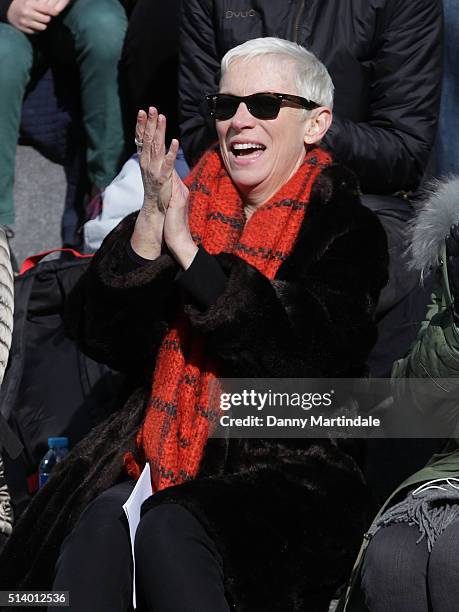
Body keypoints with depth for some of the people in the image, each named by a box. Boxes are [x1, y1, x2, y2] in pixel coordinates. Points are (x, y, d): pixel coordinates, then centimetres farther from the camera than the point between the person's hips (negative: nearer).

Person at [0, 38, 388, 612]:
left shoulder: (347, 230, 1)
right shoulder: (188, 205, 11)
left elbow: (307, 357, -18)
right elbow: (102, 338, 3)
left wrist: (186, 247, -19)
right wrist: (150, 223, -12)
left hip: (286, 470, -3)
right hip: (164, 453, 3)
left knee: (170, 529, -32)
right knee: (103, 517, -28)